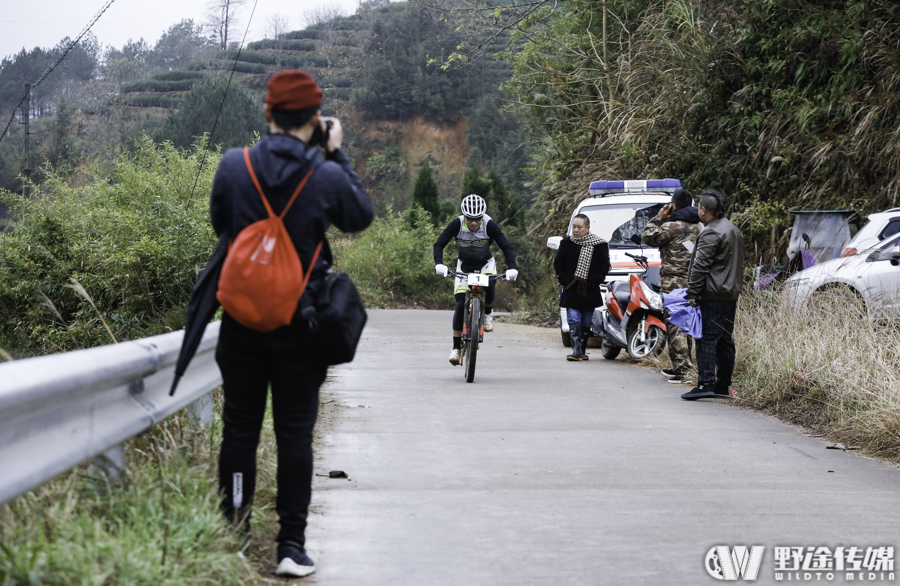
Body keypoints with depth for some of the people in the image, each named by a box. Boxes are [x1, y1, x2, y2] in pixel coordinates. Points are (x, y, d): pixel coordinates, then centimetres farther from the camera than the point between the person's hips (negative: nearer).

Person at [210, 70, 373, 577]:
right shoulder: (327, 176, -11)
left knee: (240, 427, 11)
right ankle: (292, 545, 3)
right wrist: (338, 154, 13)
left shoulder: (233, 165, -6)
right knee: (295, 434, 4)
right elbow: (361, 216, 9)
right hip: (299, 326, -2)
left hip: (242, 321, 2)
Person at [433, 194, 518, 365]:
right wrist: (439, 264, -43)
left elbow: (506, 247, -27)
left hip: (485, 264, -1)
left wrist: (511, 268, -43)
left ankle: (488, 313, -2)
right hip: (464, 265, 1)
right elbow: (439, 244, -25)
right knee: (460, 304, -12)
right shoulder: (457, 224, -24)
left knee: (489, 285, -34)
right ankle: (456, 347, -4)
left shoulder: (489, 224, -25)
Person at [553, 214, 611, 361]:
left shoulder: (599, 244, 0)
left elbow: (605, 265, 3)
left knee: (586, 323, 7)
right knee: (573, 321, -10)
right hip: (571, 291, 0)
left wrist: (595, 281, -8)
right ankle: (576, 350, -16)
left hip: (590, 292, 0)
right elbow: (558, 264, 10)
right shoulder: (566, 243, 5)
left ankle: (582, 351, 16)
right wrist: (564, 279, -3)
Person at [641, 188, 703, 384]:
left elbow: (648, 237, -2)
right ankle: (682, 365, 24)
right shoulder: (699, 227, 10)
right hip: (693, 283, 7)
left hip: (673, 283, -7)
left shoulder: (671, 226, -12)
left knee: (674, 325, -7)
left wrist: (658, 218, 7)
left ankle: (681, 369, -13)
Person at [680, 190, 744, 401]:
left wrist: (692, 293, -15)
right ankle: (723, 385, 15)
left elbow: (700, 266, -17)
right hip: (731, 294, 9)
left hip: (712, 295, -9)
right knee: (725, 340, 11)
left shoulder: (711, 233, -13)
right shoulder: (734, 230, 18)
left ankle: (705, 383, -16)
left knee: (707, 339, -10)